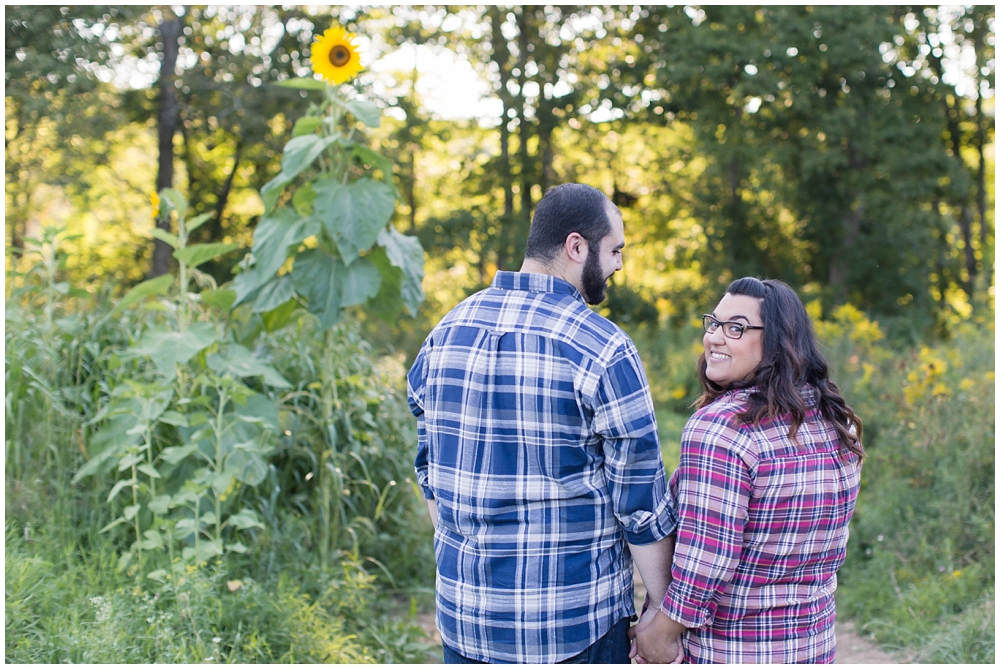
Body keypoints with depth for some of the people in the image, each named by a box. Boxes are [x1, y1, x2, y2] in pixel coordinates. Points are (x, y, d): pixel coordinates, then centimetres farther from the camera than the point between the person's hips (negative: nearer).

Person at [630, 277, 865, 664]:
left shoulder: (720, 427, -23)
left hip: (722, 655, -7)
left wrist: (661, 633, -12)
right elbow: (831, 549, 9)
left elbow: (705, 563, -25)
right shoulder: (836, 422, 2)